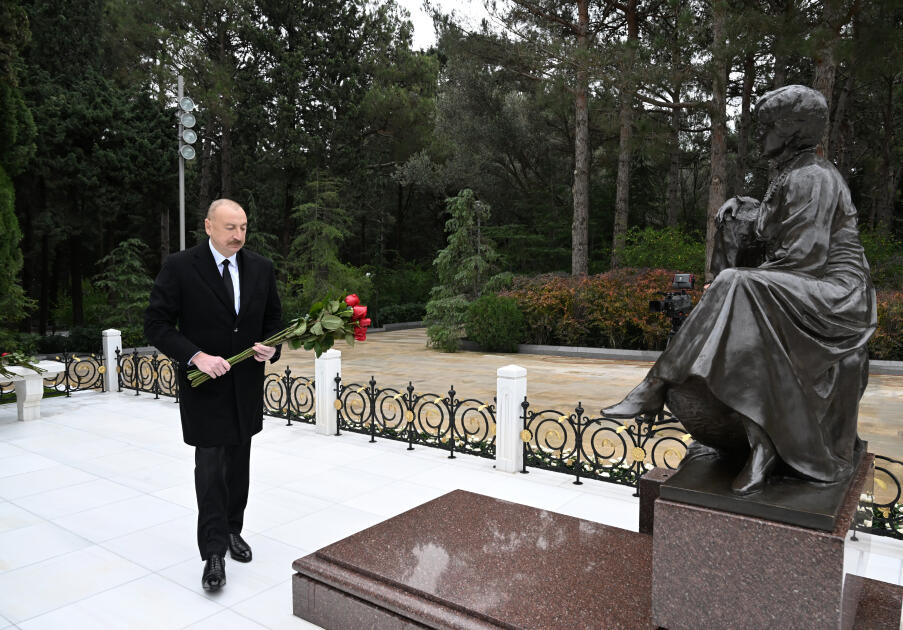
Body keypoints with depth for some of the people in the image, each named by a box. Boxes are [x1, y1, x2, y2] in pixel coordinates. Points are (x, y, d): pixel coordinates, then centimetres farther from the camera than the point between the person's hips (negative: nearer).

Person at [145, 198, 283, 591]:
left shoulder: (261, 268, 3)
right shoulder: (179, 268, -10)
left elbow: (274, 319, 12)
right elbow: (156, 324, -10)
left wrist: (271, 348, -9)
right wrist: (196, 357, -21)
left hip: (247, 384, 4)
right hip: (204, 383, -4)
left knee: (238, 464, 16)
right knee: (211, 466, -3)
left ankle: (232, 530, 33)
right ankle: (214, 553, 8)